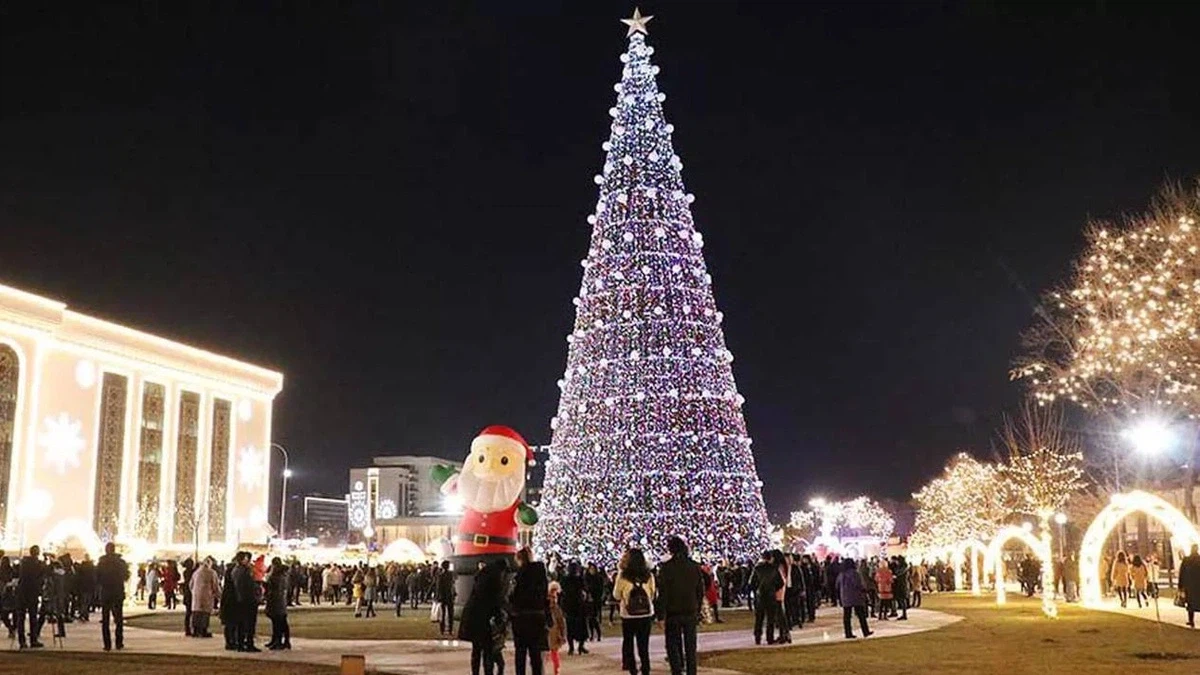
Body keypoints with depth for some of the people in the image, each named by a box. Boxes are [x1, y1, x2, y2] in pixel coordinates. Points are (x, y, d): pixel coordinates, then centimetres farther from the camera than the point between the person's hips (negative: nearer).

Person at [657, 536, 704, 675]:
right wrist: (697, 611, 14)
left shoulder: (666, 567, -10)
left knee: (673, 647, 4)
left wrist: (661, 616, -8)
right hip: (691, 613, 4)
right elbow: (700, 591, 7)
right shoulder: (695, 566, 2)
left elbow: (663, 594, -11)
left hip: (672, 613, -3)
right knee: (690, 648, 11)